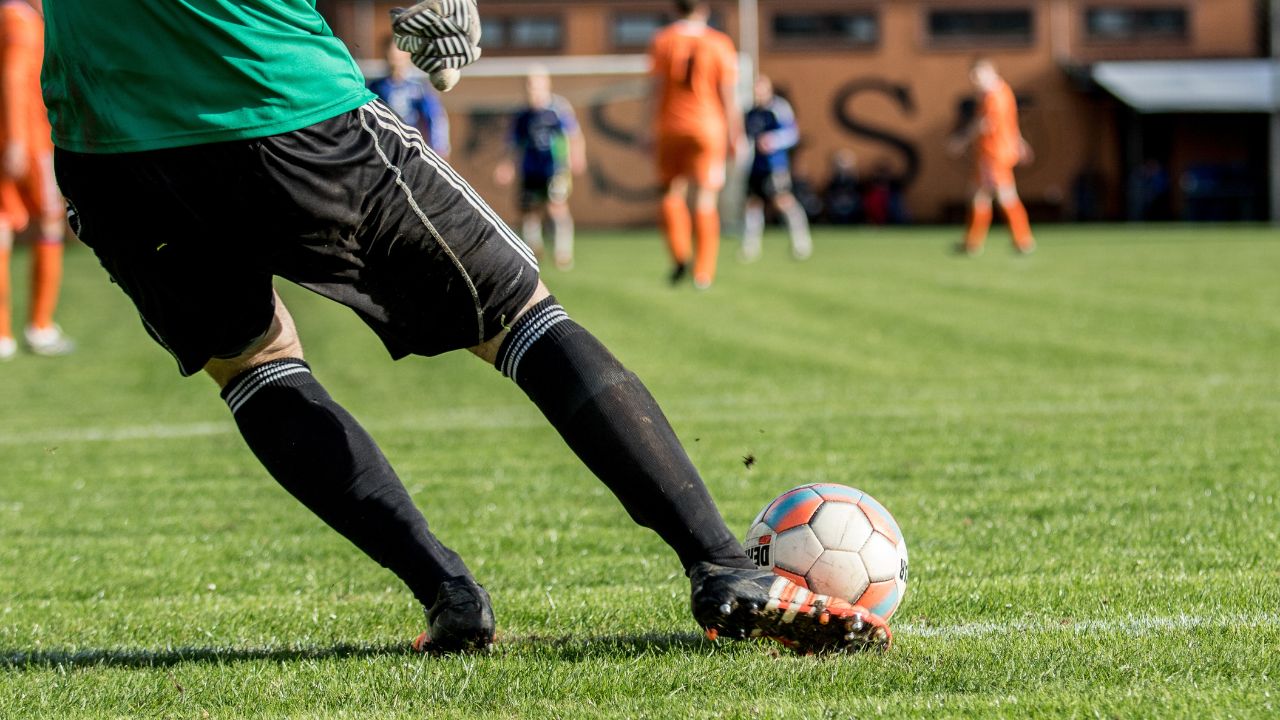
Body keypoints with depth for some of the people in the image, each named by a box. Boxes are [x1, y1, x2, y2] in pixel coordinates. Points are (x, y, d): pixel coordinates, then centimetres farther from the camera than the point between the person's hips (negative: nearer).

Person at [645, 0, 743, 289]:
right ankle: (703, 273, 0)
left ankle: (679, 254, -5)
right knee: (705, 201, 2)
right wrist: (734, 136, 5)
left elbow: (655, 89, -3)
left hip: (671, 127, 1)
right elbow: (728, 95, -1)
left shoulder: (661, 41, 0)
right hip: (709, 128, 0)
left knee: (672, 193, 15)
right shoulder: (720, 44, -1)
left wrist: (653, 130, 1)